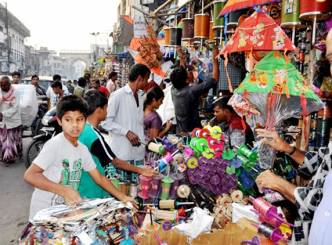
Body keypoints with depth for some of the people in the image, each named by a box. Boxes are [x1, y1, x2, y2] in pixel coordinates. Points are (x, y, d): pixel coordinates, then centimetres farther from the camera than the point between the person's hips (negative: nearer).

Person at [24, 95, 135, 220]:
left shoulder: (82, 149, 3)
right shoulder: (54, 144, -18)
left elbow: (99, 178, 9)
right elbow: (30, 175, -22)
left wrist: (122, 197, 4)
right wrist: (64, 190, -29)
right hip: (44, 213, -6)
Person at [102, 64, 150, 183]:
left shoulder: (141, 97, 14)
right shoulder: (118, 95, -7)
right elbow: (106, 121, -11)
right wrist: (127, 132, -16)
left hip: (139, 152, 6)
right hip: (122, 152, -6)